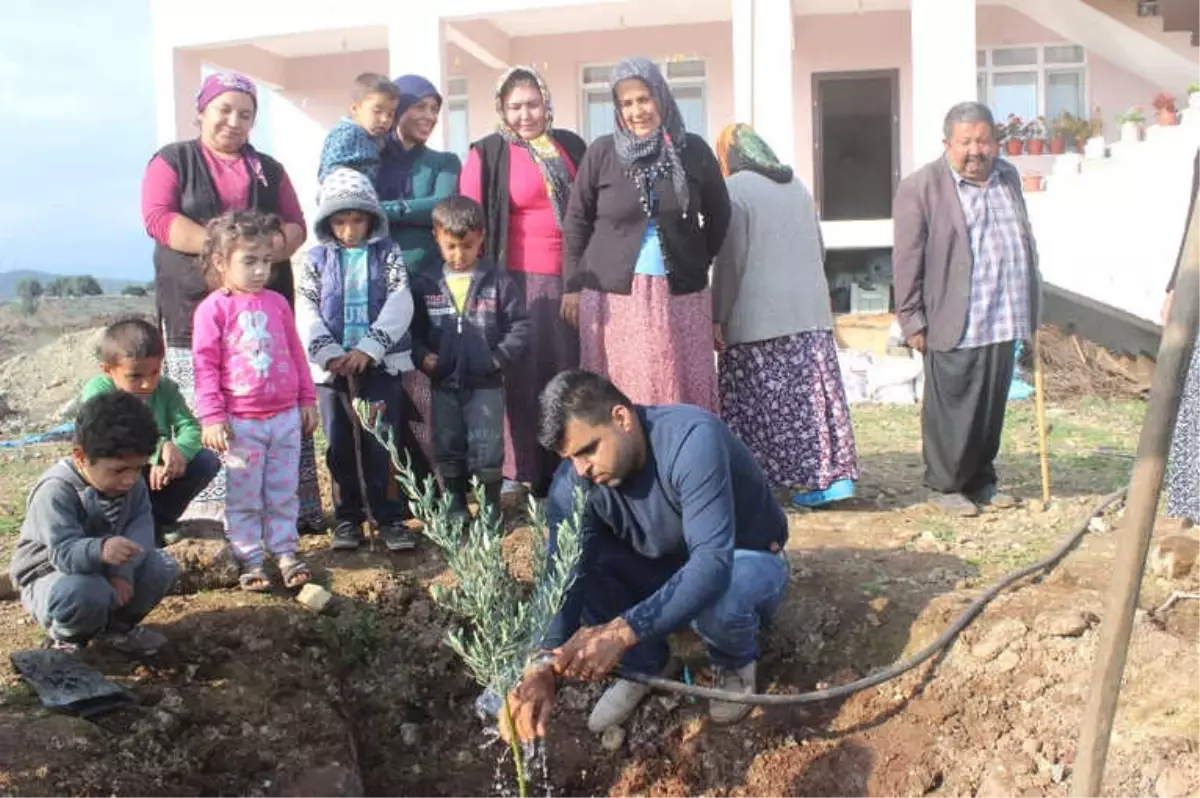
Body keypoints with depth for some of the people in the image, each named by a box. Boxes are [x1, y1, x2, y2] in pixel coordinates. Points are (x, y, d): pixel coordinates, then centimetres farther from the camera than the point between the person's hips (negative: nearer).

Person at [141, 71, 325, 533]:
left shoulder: (269, 170, 19)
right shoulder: (172, 161, 9)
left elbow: (295, 226, 10)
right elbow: (158, 218, -6)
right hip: (196, 309, -3)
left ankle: (293, 507, 2)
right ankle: (209, 511, -2)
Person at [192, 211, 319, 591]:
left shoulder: (277, 303, 7)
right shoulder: (214, 308, -7)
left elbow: (296, 352, 15)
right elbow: (205, 364, -8)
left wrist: (307, 399, 15)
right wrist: (211, 415, -12)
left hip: (285, 416, 4)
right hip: (240, 423, -4)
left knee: (284, 493, 12)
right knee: (244, 497, 5)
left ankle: (285, 552, 22)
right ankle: (249, 559, 14)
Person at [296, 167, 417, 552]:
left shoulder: (387, 253, 2)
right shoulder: (318, 258, 5)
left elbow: (399, 304, -7)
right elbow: (306, 311, 0)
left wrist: (369, 348, -16)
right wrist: (329, 354, -13)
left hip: (381, 362, -2)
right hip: (332, 366, 2)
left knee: (382, 444, 0)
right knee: (340, 446, 9)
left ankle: (390, 516, 9)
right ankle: (348, 516, 20)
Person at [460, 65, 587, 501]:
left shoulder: (571, 145, 12)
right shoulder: (488, 154, -1)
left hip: (572, 276, 4)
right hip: (521, 278, -4)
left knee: (571, 372, 7)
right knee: (525, 376, -2)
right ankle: (529, 474, 4)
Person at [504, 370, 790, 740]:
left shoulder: (692, 439, -35)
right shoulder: (574, 480, -19)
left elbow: (713, 561, -44)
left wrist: (622, 632, -53)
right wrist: (543, 666, -44)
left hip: (748, 561, -4)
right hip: (664, 567, 5)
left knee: (716, 599, -38)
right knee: (576, 560, -21)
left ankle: (736, 664, -2)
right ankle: (640, 665, 2)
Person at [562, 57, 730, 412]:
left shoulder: (693, 150, 2)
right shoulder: (602, 152, 0)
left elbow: (719, 214, 14)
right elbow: (576, 221, 6)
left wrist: (697, 262, 12)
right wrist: (572, 286, 2)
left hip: (680, 294, 1)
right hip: (613, 293, -1)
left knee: (681, 390, 3)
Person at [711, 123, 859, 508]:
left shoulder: (735, 189, -6)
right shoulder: (798, 186, 15)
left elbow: (729, 262, -10)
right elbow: (819, 249, 20)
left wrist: (717, 317, -5)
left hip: (757, 318, -6)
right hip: (811, 312, 6)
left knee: (759, 404, -1)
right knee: (813, 395, 6)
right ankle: (834, 474, 5)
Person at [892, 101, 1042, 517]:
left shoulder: (1008, 176, 14)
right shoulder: (920, 187, -6)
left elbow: (1025, 242, 22)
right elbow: (907, 260, -7)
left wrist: (1030, 307, 19)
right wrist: (912, 320, -10)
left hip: (1003, 322, 6)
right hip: (954, 325, -6)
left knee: (993, 408, 12)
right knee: (951, 409, 1)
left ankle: (981, 480, 26)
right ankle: (945, 486, 15)